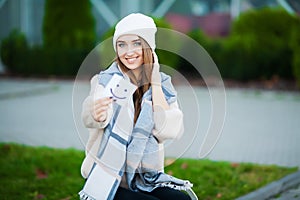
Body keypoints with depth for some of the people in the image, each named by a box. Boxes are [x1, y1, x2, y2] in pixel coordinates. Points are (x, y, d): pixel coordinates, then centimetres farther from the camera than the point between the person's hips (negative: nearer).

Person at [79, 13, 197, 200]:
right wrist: (96, 114, -50)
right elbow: (89, 117, -27)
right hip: (109, 182, -3)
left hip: (146, 181, 3)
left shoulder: (163, 84, 3)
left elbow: (170, 131, -13)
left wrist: (154, 82, -10)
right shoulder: (107, 80, -5)